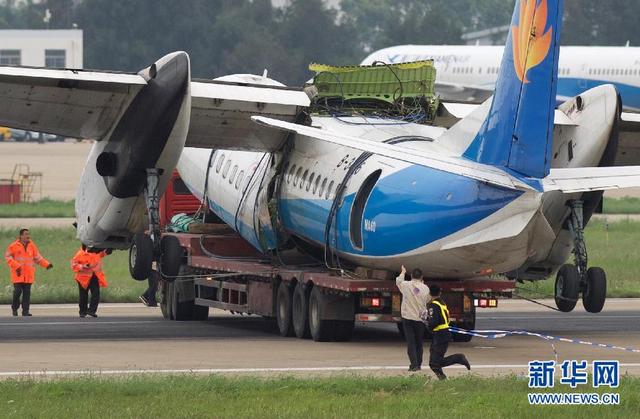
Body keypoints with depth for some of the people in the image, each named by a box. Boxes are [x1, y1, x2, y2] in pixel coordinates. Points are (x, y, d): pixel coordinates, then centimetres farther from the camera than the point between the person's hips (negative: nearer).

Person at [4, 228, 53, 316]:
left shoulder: (32, 246, 8)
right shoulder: (14, 246, -4)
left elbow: (37, 257, 14)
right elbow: (8, 256, -3)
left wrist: (46, 264, 2)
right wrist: (16, 265, -16)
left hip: (28, 274, 3)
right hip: (18, 273, -3)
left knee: (27, 292, 2)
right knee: (18, 291, -7)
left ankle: (25, 311, 7)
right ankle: (14, 308, 15)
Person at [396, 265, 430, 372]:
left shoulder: (405, 285, -8)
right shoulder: (425, 288, -6)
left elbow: (398, 281, 13)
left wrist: (403, 273, 34)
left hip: (408, 318, -2)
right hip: (420, 318, 2)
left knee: (411, 342, -2)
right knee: (419, 342, 13)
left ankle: (414, 364, -12)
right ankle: (418, 364, 16)